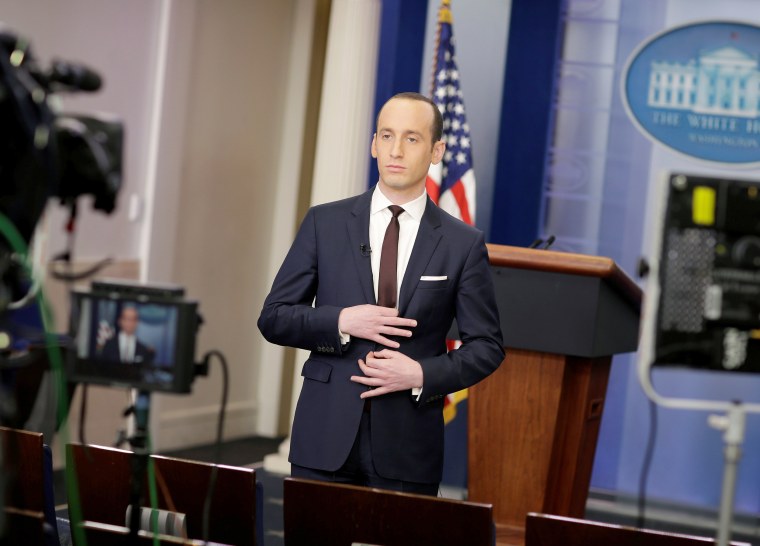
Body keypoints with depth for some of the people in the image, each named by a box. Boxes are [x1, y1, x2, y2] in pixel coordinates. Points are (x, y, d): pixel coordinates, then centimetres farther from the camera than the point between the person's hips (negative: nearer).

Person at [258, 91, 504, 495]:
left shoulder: (463, 244, 3)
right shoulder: (324, 223, 5)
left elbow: (486, 346, 5)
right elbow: (273, 317, 5)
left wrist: (422, 374, -11)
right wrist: (341, 322, -12)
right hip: (326, 439, 1)